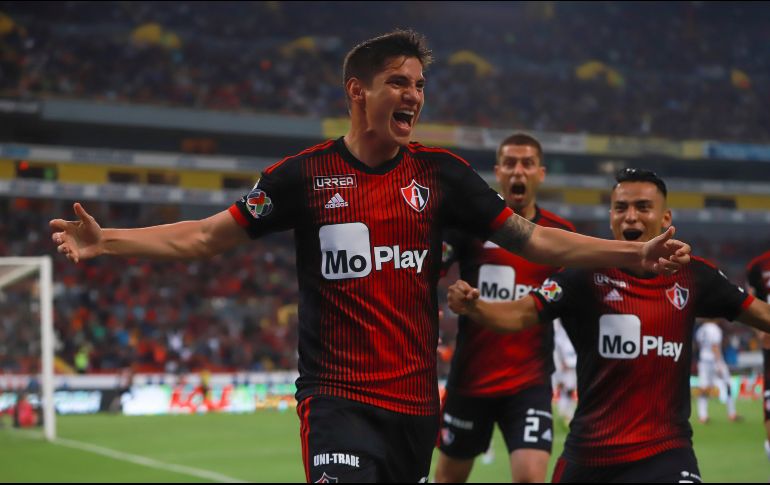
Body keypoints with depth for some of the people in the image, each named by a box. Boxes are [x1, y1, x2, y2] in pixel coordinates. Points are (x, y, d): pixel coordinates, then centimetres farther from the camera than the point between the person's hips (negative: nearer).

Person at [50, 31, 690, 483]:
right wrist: (103, 241, -9)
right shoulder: (306, 175, 0)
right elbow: (206, 237, 2)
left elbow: (535, 240, 6)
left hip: (416, 402, 3)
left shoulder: (440, 174, 5)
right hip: (338, 398, -3)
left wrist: (636, 254, -1)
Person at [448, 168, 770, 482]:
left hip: (666, 451, 0)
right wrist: (472, 306, -34)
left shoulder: (692, 275, 1)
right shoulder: (587, 272, -7)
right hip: (589, 452, 0)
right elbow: (521, 314, -16)